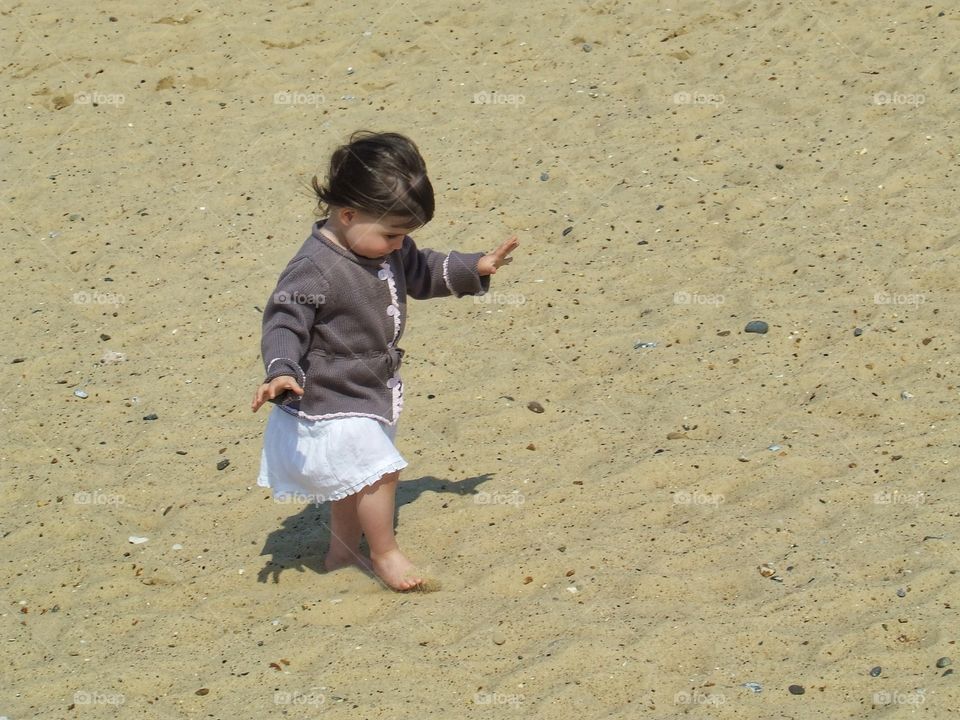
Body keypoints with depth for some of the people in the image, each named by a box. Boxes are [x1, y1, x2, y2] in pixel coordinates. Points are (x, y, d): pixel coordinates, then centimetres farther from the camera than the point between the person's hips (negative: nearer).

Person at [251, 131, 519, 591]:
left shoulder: (386, 248, -1)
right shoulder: (314, 271, -29)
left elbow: (421, 273, 17)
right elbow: (284, 324, -29)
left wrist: (474, 269, 9)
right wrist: (282, 372, -44)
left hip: (370, 393, 9)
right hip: (330, 405, -9)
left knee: (356, 480, 21)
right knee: (377, 470, -10)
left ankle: (341, 553, 39)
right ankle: (385, 553, 12)